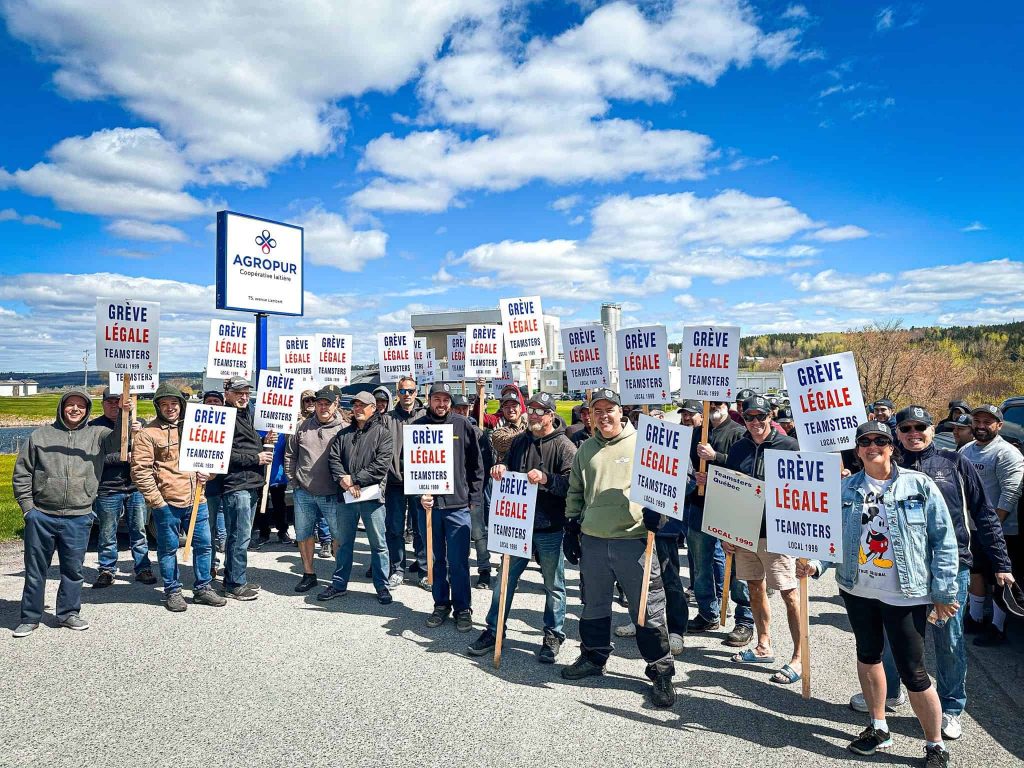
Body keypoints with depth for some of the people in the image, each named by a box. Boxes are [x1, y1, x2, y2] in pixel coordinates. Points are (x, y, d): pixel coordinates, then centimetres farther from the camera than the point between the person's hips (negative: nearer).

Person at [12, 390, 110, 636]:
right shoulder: (40, 435, 6)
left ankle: (68, 613, 24)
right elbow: (21, 474, 9)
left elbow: (119, 441, -14)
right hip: (40, 516, 0)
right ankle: (30, 618, 22)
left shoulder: (97, 434, 5)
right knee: (35, 569, 10)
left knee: (73, 569, 10)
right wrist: (27, 507, 1)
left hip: (78, 518, 0)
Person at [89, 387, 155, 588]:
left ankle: (142, 568, 16)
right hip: (108, 489, -2)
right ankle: (107, 570, 22)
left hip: (136, 487, 2)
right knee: (107, 534, 9)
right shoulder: (94, 427, 1)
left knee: (139, 531, 7)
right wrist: (123, 458, -15)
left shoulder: (137, 423, 8)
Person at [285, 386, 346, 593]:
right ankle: (308, 574, 28)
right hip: (303, 492, 4)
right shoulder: (303, 427, 6)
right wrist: (293, 481, 7)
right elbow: (290, 455, 12)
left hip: (331, 494, -3)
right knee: (303, 534, 13)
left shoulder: (343, 429, -4)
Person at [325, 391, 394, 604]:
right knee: (343, 542, 15)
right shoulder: (343, 434, 14)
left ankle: (382, 586, 15)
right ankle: (339, 584, 27)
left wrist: (355, 479, -16)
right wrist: (343, 480, -13)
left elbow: (381, 464, -13)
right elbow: (334, 459, 5)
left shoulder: (382, 433, -2)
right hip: (345, 497, 4)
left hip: (371, 496, -4)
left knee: (378, 544, 4)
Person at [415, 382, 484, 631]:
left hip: (458, 505, -2)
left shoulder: (463, 425, 0)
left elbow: (476, 465, 4)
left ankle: (463, 608, 17)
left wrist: (473, 498, 0)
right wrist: (419, 494, -9)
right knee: (436, 560, 13)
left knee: (459, 561, 2)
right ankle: (441, 604, 28)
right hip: (428, 505, 2)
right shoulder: (417, 426, 2)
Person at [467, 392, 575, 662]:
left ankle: (553, 636, 24)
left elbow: (572, 483, -18)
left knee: (553, 584, 9)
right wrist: (501, 469, -2)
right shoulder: (519, 442, 9)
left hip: (550, 529, -5)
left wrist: (546, 479, -32)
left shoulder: (564, 446, -8)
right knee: (505, 579, 12)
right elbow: (507, 466, 21)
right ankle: (493, 630, 26)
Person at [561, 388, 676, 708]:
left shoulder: (642, 443, -2)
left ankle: (661, 672, 13)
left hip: (634, 540, -4)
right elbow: (575, 492, 20)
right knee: (594, 606, 17)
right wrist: (571, 528, 16)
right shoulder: (585, 450, 12)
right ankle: (593, 657, 35)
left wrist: (656, 510, -17)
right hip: (592, 540, 5)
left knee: (648, 608, 0)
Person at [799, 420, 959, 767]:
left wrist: (944, 593, -7)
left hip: (904, 594, -4)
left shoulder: (919, 485, -8)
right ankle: (878, 729, 39)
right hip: (857, 589, 4)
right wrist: (815, 562, -15)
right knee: (868, 655, 19)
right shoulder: (845, 489, 1)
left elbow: (944, 541, -6)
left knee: (913, 672, 0)